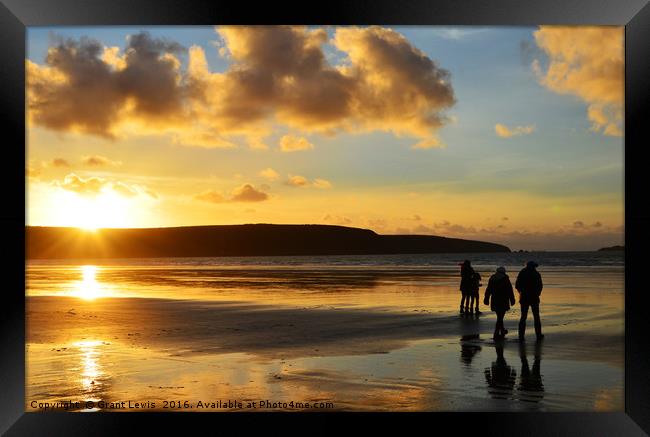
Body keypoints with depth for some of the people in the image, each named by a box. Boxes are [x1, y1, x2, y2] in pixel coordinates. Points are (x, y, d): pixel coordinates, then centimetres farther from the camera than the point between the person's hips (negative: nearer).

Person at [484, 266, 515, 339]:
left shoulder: (492, 278, 6)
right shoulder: (505, 278, -7)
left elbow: (488, 290, 10)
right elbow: (509, 290, -6)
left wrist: (486, 299, 16)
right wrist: (512, 300, 0)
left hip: (494, 300, 5)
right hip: (503, 301, -5)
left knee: (499, 316, 21)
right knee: (500, 317, -2)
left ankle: (502, 330, 35)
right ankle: (496, 334, -5)